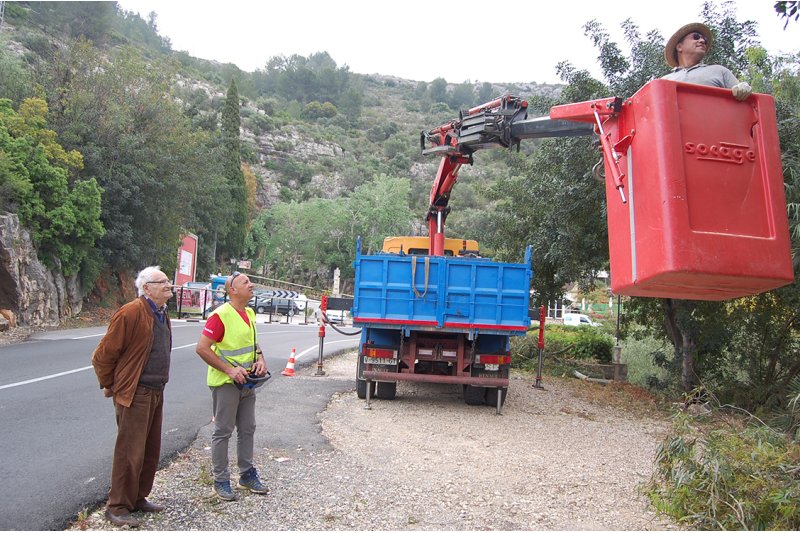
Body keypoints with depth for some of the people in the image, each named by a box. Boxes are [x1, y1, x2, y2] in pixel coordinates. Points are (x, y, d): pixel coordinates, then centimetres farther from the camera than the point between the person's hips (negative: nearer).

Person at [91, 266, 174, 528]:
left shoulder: (162, 314, 11)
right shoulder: (131, 313, -17)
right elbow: (104, 354, -14)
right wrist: (109, 385, -3)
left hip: (156, 392, 9)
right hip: (134, 394, -9)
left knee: (151, 450, 15)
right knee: (130, 452, -1)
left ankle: (138, 498, 29)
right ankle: (118, 507, 12)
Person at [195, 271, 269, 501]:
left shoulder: (250, 313, 9)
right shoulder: (220, 315, -17)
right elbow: (202, 348, -20)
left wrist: (260, 359, 2)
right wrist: (229, 370, -22)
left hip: (247, 382, 8)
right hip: (225, 383, -8)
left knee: (247, 429, 16)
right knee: (223, 432, 3)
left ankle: (247, 474, 29)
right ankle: (221, 480, 14)